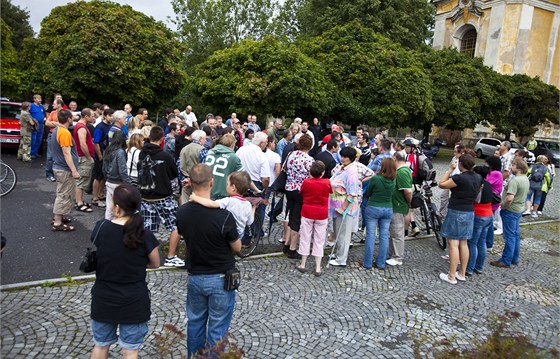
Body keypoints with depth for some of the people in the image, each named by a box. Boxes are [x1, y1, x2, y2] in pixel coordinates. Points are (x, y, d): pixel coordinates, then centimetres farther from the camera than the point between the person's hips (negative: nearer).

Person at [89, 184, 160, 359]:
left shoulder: (100, 228, -13)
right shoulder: (145, 235, -19)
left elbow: (95, 256, 4)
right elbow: (155, 264, -3)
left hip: (103, 299, 2)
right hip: (134, 302, -2)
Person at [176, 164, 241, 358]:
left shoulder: (181, 212, -11)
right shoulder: (224, 215, -26)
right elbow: (237, 247, -11)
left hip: (194, 277, 5)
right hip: (220, 279, -4)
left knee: (195, 322, 23)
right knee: (217, 328, 11)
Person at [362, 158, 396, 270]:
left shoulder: (375, 179, -16)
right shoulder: (393, 181, -4)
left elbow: (367, 194, -3)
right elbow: (391, 194, 5)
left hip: (373, 209, -3)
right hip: (388, 209, 4)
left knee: (370, 235, 4)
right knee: (384, 236, 10)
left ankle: (367, 263, 10)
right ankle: (381, 263, 16)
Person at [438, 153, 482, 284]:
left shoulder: (459, 178, -20)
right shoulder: (478, 178, 4)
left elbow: (441, 184, -13)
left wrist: (450, 169, -8)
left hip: (456, 213, -7)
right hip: (470, 213, 7)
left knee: (453, 244, -1)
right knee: (463, 244, 15)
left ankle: (452, 276, 4)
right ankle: (462, 274, 23)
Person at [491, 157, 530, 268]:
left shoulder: (515, 180, -24)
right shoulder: (526, 179, 8)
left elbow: (509, 198, -32)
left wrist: (503, 207, -16)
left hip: (510, 210, -9)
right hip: (519, 209, 9)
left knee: (510, 236, -1)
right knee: (516, 235, 17)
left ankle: (506, 261, 8)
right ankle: (515, 259, 28)